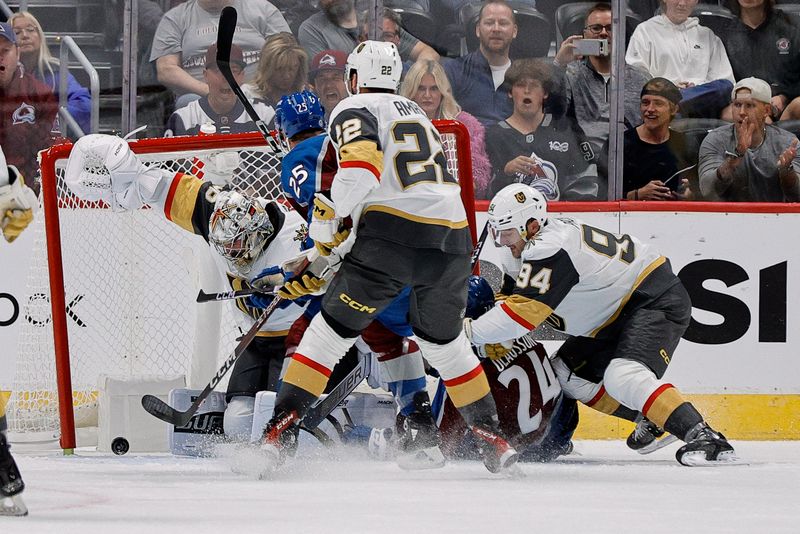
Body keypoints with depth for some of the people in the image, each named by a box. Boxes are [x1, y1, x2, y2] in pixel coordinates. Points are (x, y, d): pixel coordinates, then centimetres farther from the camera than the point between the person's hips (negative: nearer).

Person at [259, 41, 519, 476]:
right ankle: (491, 435, 26)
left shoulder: (354, 110, 4)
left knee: (331, 330, 1)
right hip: (452, 236, 6)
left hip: (391, 238, -6)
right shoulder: (416, 113, 28)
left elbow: (361, 164, -16)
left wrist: (327, 218, -6)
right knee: (444, 341, 25)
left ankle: (282, 428, -7)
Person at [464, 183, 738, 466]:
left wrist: (469, 330, -22)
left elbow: (525, 312, -28)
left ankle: (704, 437, -39)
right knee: (568, 371, 10)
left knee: (623, 377, -31)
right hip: (619, 313, 11)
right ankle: (654, 418, 11)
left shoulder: (549, 249, -23)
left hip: (656, 302, -11)